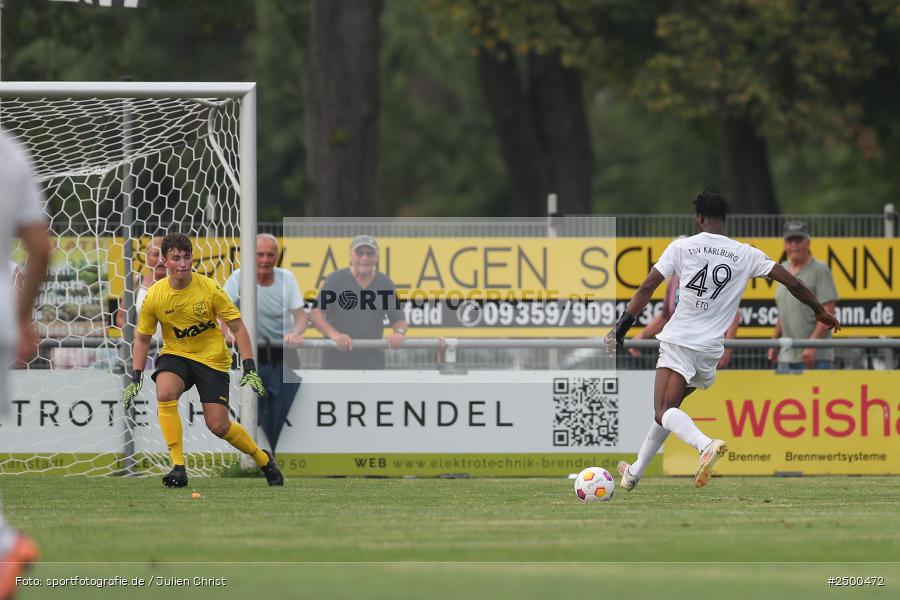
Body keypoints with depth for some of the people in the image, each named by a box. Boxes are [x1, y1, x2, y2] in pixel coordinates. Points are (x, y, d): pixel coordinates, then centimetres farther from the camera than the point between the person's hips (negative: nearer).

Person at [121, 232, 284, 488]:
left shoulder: (210, 289, -16)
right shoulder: (154, 296, -11)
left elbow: (237, 328, -9)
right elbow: (142, 338, 3)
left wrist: (250, 368, -16)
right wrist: (135, 378, -2)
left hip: (211, 358, -2)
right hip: (175, 354, 2)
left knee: (218, 426, -6)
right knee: (164, 393, -31)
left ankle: (263, 459, 23)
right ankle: (178, 467, -26)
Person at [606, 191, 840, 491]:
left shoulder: (682, 247, -2)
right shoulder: (746, 254, 4)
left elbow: (646, 288, -3)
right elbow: (792, 282, 4)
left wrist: (622, 326, 3)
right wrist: (820, 311, 17)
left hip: (678, 341, -4)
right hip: (711, 349, 4)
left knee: (665, 412, -14)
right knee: (668, 409, 20)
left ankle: (706, 445, -42)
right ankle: (635, 472, 27)